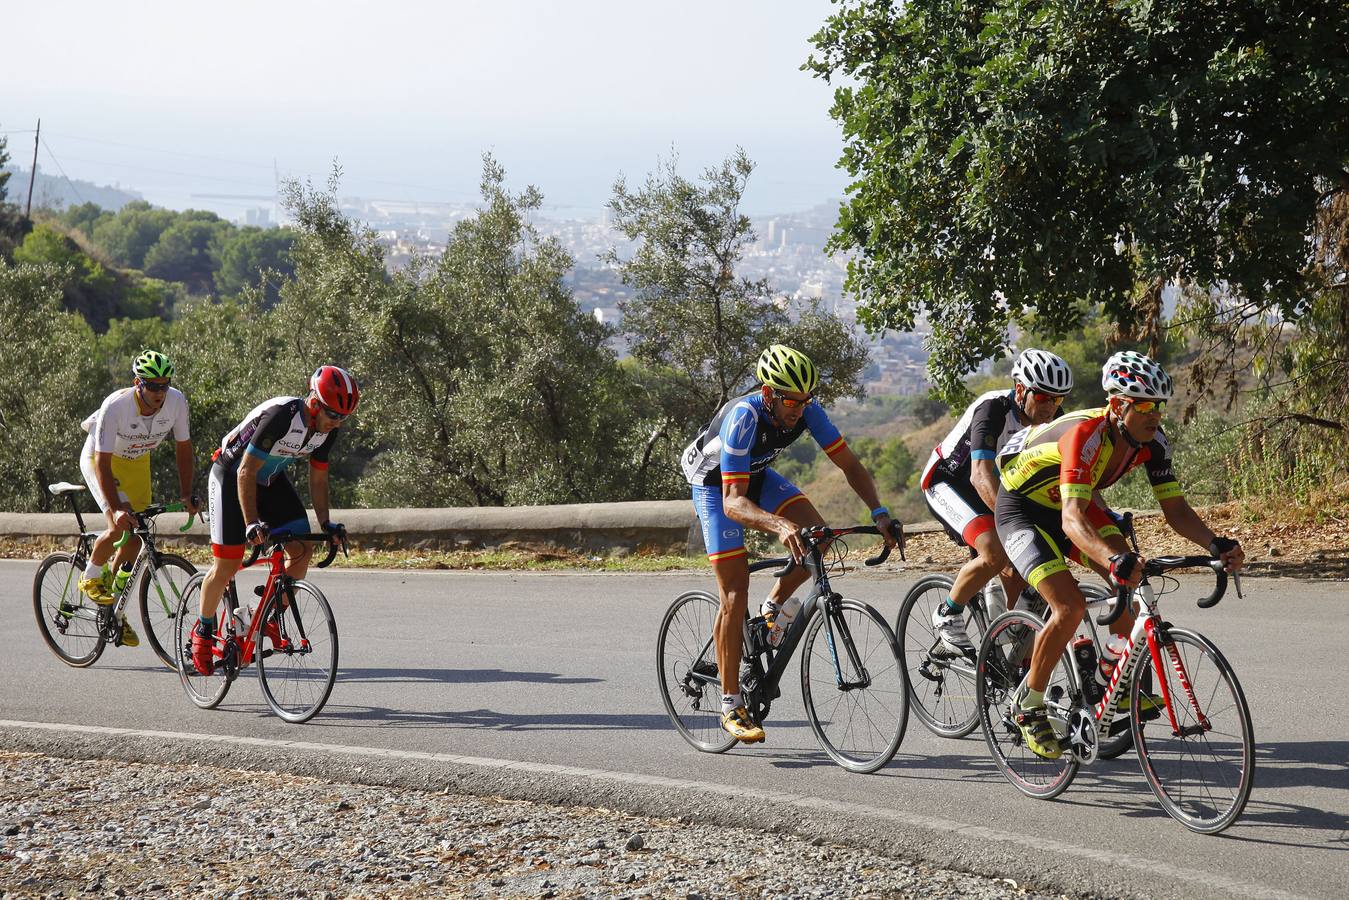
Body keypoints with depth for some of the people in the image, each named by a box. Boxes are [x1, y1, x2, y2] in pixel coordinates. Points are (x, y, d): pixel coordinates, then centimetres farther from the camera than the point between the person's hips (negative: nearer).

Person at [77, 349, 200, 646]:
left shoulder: (176, 401, -24)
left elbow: (183, 446, -9)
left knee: (136, 537, 2)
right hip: (100, 459, -5)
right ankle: (91, 578, 4)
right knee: (119, 527, -24)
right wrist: (116, 508, -43)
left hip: (136, 463, 5)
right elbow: (102, 463, -34)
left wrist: (186, 494, -14)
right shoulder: (116, 406, -36)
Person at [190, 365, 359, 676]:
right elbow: (246, 473, -32)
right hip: (232, 475, -7)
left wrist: (325, 524, -8)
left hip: (270, 479, 7)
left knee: (302, 549, -10)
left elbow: (318, 479, 1)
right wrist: (252, 523, -37)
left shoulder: (327, 429, -12)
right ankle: (203, 631, 13)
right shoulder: (281, 416, -35)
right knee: (227, 564, -8)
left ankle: (271, 619, 6)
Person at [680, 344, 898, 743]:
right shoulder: (743, 417, -38)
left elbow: (849, 464, -16)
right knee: (735, 594, -12)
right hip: (715, 484, -5)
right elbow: (733, 502, -43)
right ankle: (731, 706, -4)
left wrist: (879, 513, -30)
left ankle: (771, 613, 6)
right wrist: (779, 525, -60)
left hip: (757, 475, 6)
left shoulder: (806, 409, -23)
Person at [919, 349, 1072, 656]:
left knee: (1017, 573, -6)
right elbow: (981, 475, -42)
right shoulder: (993, 409, -32)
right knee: (996, 553, -28)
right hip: (947, 483, -7)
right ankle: (947, 615, -7)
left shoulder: (1052, 419, -13)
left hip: (990, 493, 7)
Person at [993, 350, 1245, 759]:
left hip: (1076, 500, 7)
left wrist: (1215, 545, -30)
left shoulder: (1152, 441, -16)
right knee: (1070, 607, -22)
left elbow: (1175, 508, -11)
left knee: (1130, 580, -12)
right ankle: (1028, 705, -4)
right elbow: (1072, 520, -48)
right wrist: (1114, 560, -65)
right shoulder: (1085, 435, -38)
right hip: (1022, 507, -7)